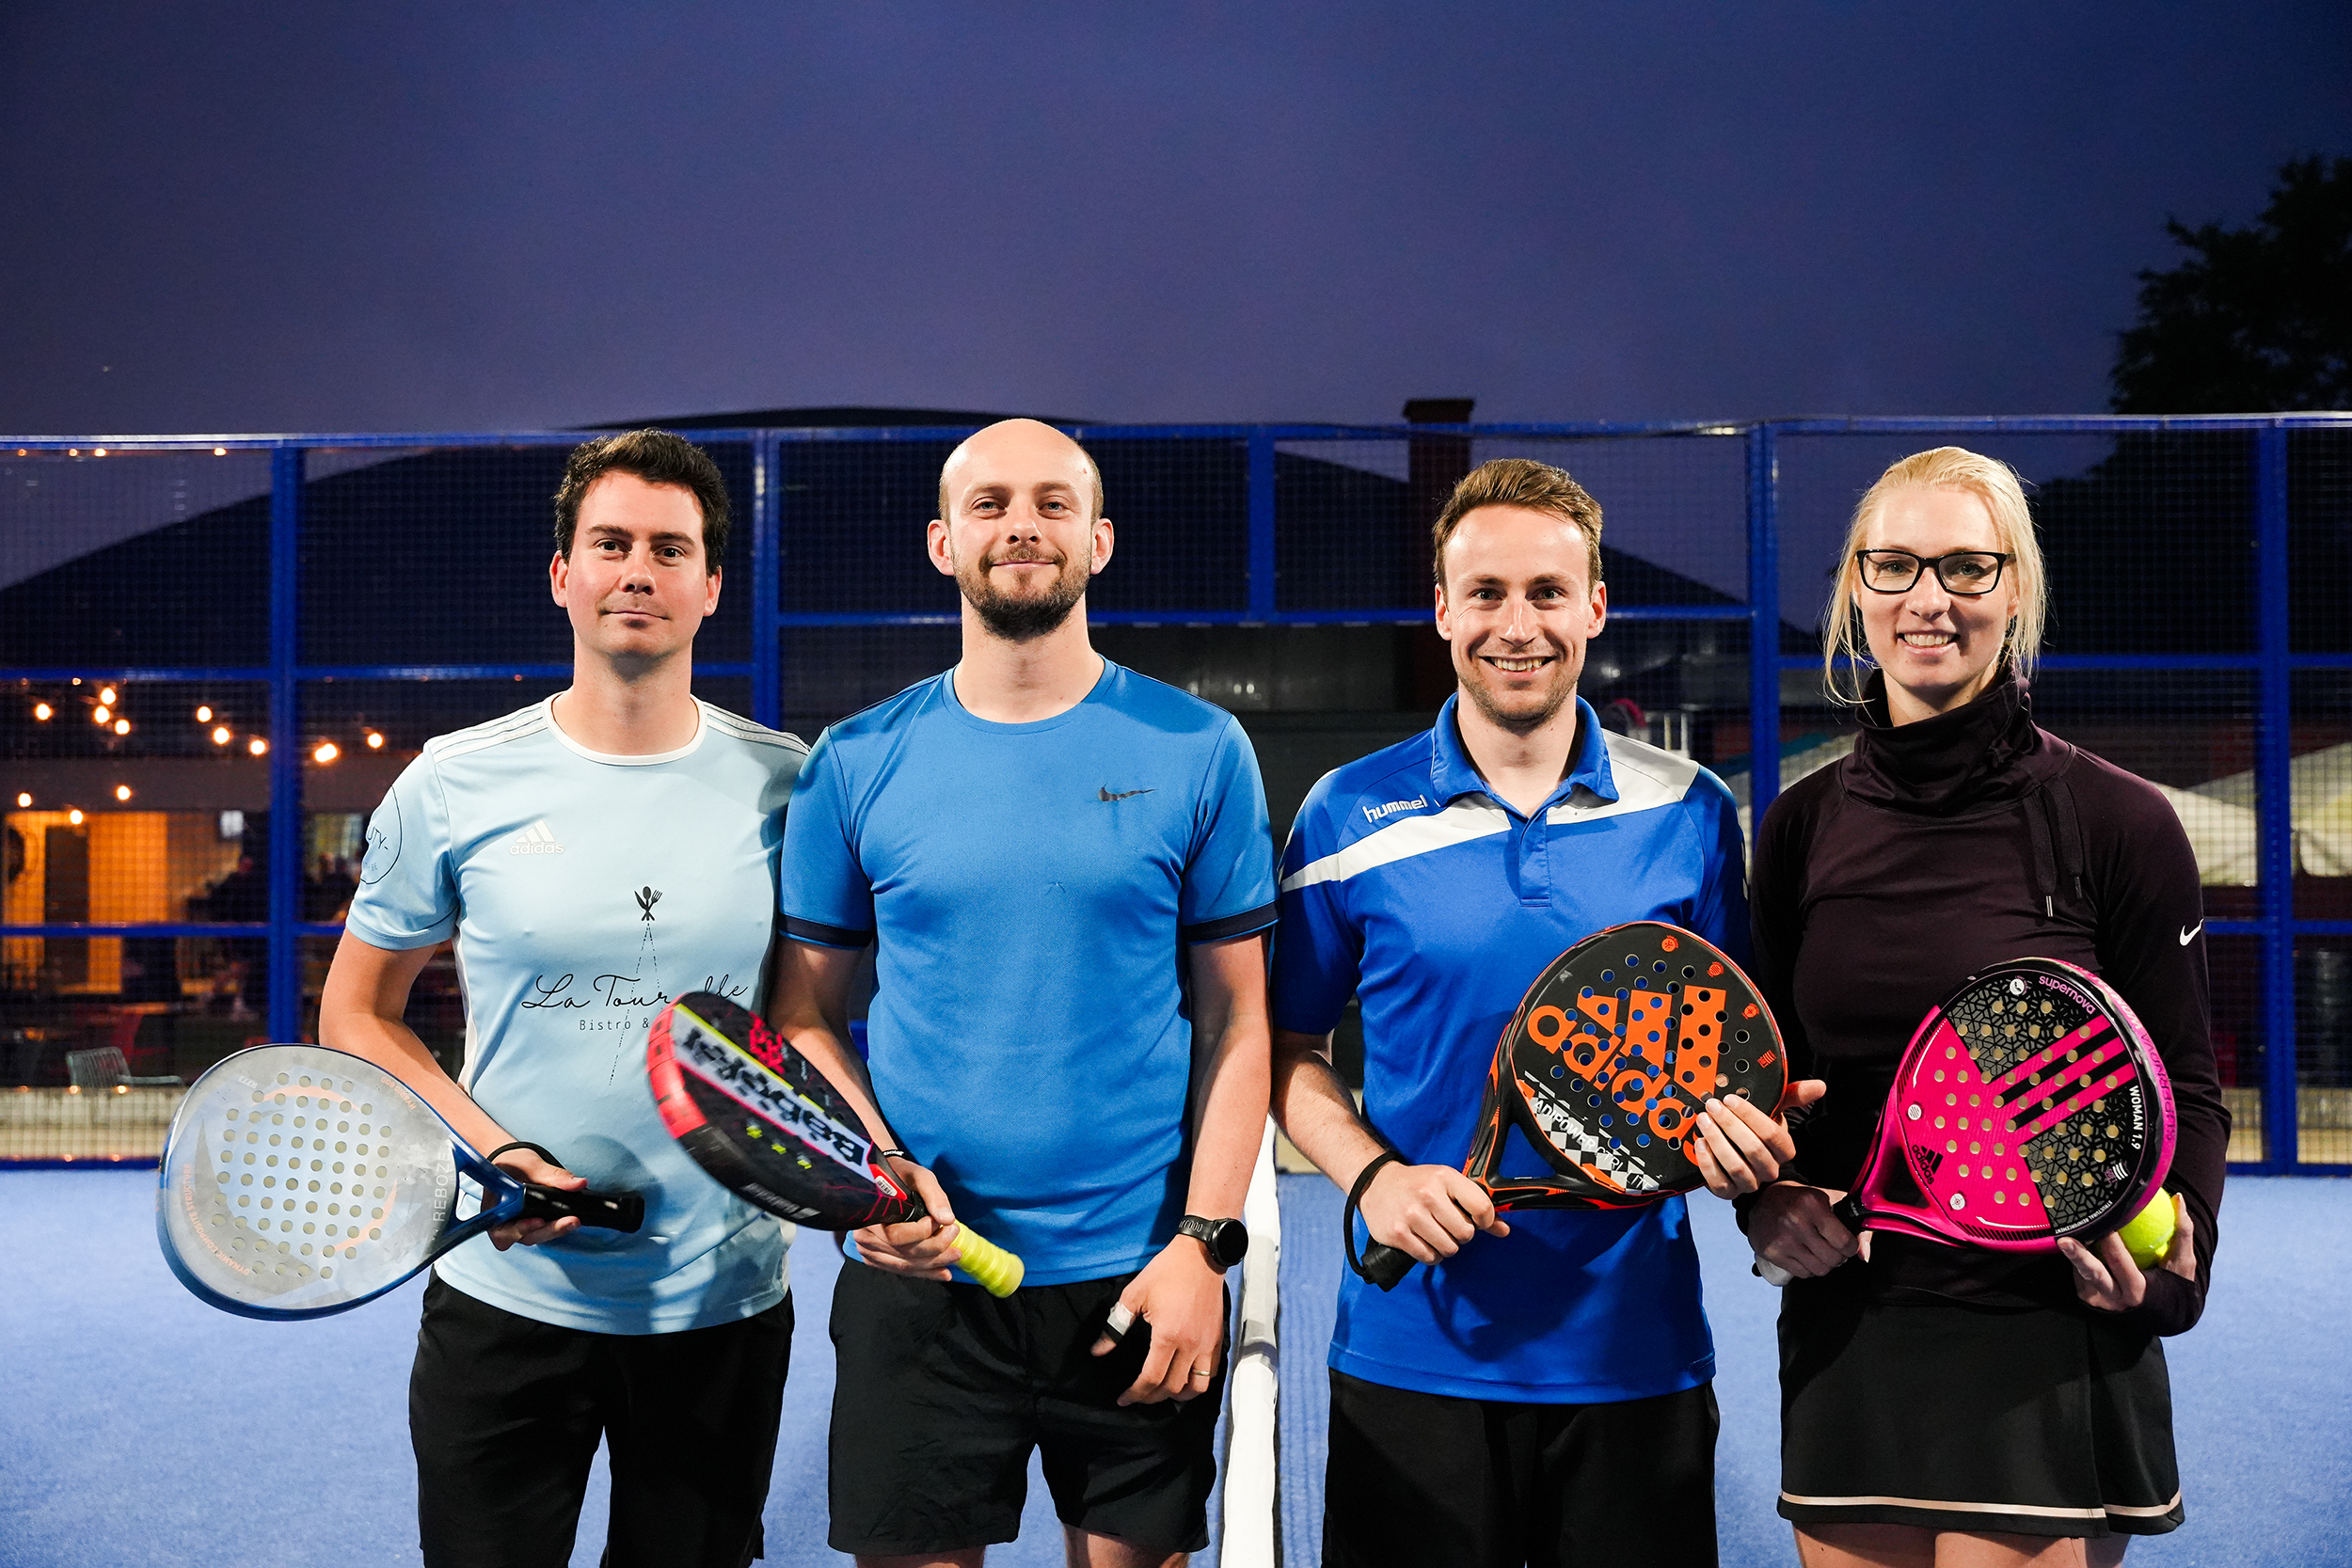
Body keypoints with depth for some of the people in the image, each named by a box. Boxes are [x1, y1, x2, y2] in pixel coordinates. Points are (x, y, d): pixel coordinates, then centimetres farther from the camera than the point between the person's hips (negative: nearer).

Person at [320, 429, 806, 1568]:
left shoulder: (784, 785, -1)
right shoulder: (453, 783, -3)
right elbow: (356, 1015, 5)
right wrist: (486, 1151, -11)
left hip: (726, 1307, 1)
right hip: (506, 1297, 0)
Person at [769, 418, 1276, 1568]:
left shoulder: (1200, 752, -1)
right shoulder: (855, 764, 3)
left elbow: (1235, 1022, 0)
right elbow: (805, 1015, 7)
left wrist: (1203, 1244, -9)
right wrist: (871, 1165, -10)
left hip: (1139, 1282, 0)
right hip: (919, 1278, 1)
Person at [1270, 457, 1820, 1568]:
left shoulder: (1688, 813, 1)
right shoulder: (1350, 815, -1)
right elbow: (1291, 1050, 5)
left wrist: (1742, 1138, -12)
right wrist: (1370, 1175, -12)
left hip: (1636, 1349, 1)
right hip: (1413, 1353, -1)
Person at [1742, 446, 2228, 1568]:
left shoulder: (2118, 821, -5)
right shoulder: (1801, 826, 6)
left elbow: (2188, 1092, -1)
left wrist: (2168, 1260, -17)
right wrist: (1768, 1197, -5)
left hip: (2047, 1355, -3)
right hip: (1844, 1338, 4)